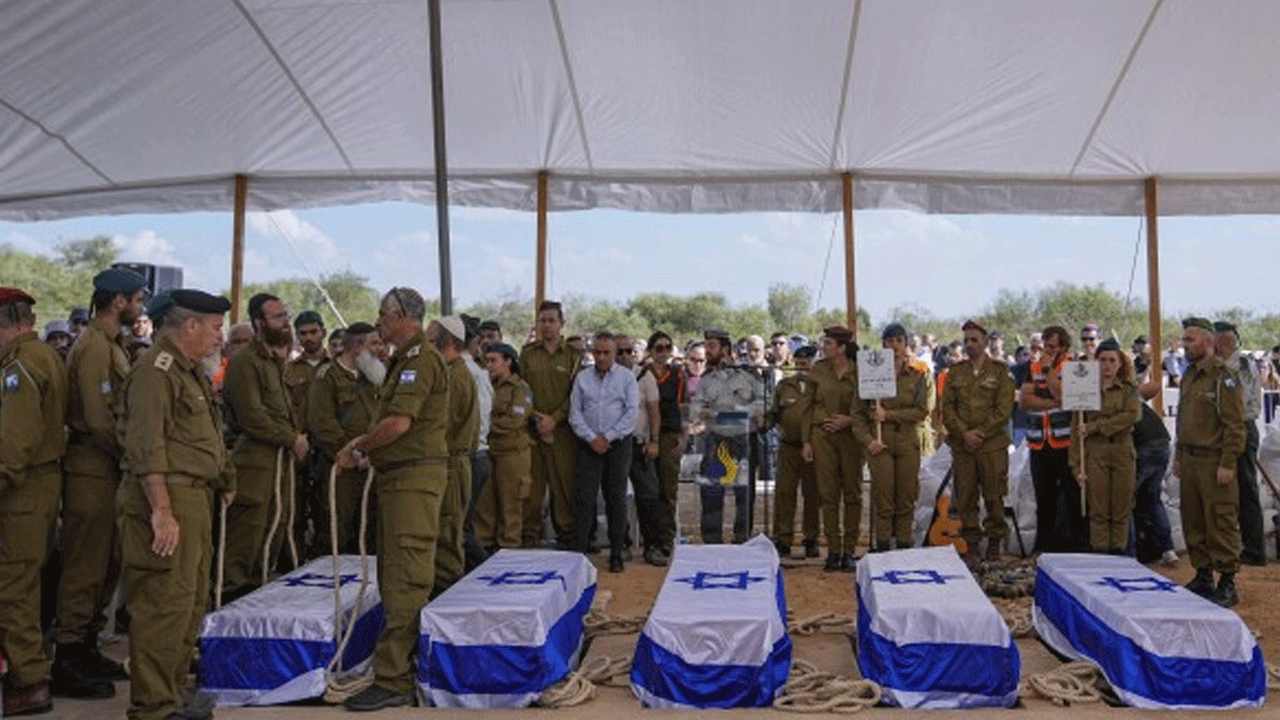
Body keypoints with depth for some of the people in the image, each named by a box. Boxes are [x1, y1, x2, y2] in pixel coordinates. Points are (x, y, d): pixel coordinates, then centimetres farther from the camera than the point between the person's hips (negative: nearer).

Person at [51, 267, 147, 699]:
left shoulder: (110, 344, 16)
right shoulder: (94, 345, -15)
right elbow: (98, 419, -21)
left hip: (108, 467, 10)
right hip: (92, 469, -10)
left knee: (106, 564, 16)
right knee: (86, 566, -3)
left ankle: (86, 648, 28)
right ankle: (68, 663, 6)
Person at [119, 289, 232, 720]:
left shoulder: (188, 372, 19)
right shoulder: (156, 369, -13)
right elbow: (147, 447, -21)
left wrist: (222, 480, 21)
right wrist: (162, 511, -24)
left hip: (194, 498, 11)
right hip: (167, 499, -11)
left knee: (192, 601, 17)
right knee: (165, 604, -6)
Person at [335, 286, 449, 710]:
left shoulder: (421, 359, -14)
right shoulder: (404, 360, 20)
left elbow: (398, 423, -21)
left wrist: (357, 448, -8)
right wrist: (363, 448, 8)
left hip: (414, 478, -11)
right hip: (396, 476, 11)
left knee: (404, 581, -9)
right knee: (395, 576, 17)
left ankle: (394, 680, -5)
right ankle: (405, 661, 27)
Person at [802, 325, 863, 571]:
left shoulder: (859, 372, -2)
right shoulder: (818, 370, 4)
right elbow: (808, 406, 7)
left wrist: (850, 420, -12)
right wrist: (806, 440, 3)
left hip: (850, 437, -1)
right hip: (822, 436, 1)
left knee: (852, 494, 3)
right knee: (829, 495, 2)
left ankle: (849, 551, 12)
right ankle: (833, 551, 7)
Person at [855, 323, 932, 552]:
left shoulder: (919, 373, 4)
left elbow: (922, 411, -3)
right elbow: (857, 412, 4)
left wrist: (888, 415, -10)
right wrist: (867, 439, -8)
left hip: (908, 441, 1)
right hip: (880, 443, -1)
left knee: (906, 500, 4)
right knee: (883, 501, -2)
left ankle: (904, 547, 13)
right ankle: (882, 549, 5)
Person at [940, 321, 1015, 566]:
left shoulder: (999, 371, 3)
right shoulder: (955, 372, 10)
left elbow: (1004, 410, -3)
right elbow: (947, 407, 5)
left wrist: (980, 433, -10)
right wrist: (964, 433, -7)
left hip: (993, 444, -2)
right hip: (961, 445, 2)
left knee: (994, 495, 2)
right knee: (965, 497, 3)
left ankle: (994, 541, 18)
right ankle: (971, 545, 12)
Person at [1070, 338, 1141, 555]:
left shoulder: (1129, 389, 9)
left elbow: (1133, 415, -11)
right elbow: (1076, 429, 2)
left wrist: (1095, 427, -14)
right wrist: (1077, 464, -5)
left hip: (1123, 451, 1)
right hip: (1095, 453, -1)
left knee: (1121, 510, 4)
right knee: (1098, 510, -1)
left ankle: (1118, 552, 12)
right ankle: (1099, 553, 4)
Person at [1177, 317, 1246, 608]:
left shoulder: (1223, 378, -11)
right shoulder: (1189, 376, 14)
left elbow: (1235, 425, -14)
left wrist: (1227, 463, -18)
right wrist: (1179, 456, 18)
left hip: (1214, 461, -8)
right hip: (1190, 460, 8)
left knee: (1221, 524, -3)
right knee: (1193, 523, 13)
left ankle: (1227, 583, 5)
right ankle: (1203, 575, 24)